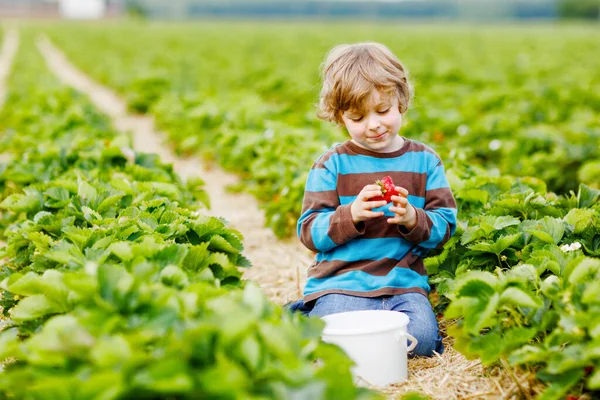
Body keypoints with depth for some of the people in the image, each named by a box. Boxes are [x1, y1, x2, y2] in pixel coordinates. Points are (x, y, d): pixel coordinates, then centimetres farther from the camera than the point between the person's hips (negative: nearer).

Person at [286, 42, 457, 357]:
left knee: (421, 335, -24)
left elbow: (445, 227, 7)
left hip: (403, 284, 3)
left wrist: (414, 219, -14)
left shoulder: (424, 161, 9)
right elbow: (309, 232, -2)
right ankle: (307, 317, 7)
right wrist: (351, 215, -19)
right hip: (341, 283, -2)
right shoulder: (332, 164, 2)